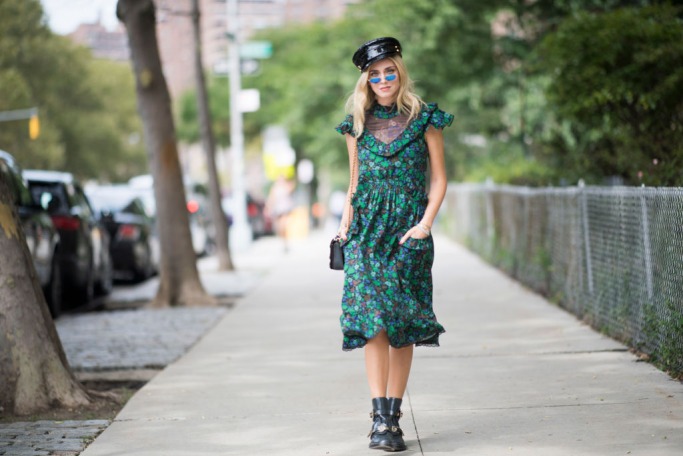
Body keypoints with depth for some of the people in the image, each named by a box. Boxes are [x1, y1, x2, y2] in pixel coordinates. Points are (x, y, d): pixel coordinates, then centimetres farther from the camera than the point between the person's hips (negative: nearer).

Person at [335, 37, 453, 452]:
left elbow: (439, 179, 4)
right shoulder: (358, 124, 11)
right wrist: (346, 222, 6)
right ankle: (380, 418, -17)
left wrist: (426, 223, -8)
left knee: (404, 325, 0)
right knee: (373, 314, -14)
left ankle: (393, 416, 7)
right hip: (368, 229, 1)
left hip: (409, 229, -1)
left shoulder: (424, 119, 4)